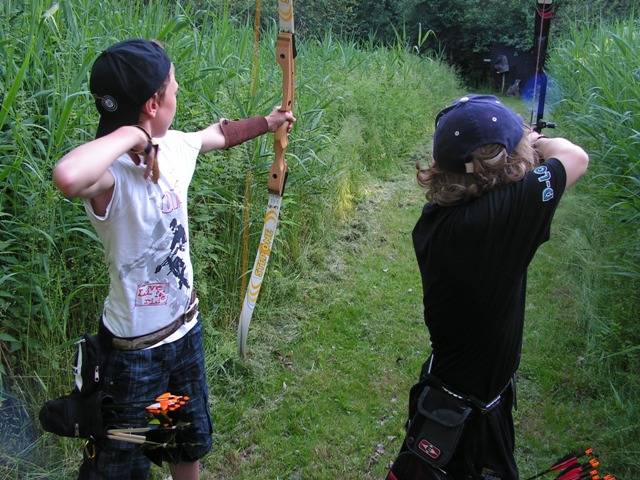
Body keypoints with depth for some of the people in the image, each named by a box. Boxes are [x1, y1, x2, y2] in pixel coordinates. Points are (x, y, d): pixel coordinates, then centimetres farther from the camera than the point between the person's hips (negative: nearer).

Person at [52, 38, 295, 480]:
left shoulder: (175, 147, -6)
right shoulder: (110, 175, -28)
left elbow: (220, 134, 16)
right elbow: (68, 177, -54)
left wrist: (268, 121, 31)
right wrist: (130, 134, -38)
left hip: (186, 327, 7)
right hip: (136, 348, -7)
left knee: (193, 441, 27)